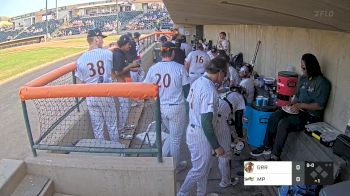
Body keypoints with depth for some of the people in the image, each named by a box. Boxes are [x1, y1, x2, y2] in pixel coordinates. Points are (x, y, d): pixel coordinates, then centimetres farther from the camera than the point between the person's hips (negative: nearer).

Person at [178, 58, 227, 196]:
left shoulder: (197, 82, 2)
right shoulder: (210, 90, -26)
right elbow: (206, 122, -27)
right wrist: (216, 146, -20)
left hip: (192, 129, 10)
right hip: (201, 134, -9)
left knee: (204, 166, 24)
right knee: (199, 170, 10)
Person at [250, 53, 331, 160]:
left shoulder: (322, 82, -14)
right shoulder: (303, 78, 9)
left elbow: (320, 106, -19)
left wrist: (301, 105, -22)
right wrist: (292, 104, -1)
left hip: (311, 115, -8)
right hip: (299, 110, 8)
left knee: (284, 123, -28)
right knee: (273, 117, -13)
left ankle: (275, 157, -19)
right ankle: (267, 146, -2)